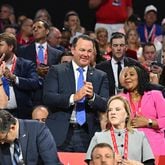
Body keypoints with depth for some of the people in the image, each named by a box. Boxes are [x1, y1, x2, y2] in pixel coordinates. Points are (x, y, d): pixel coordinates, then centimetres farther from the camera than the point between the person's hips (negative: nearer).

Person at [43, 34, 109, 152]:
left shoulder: (101, 76, 12)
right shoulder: (57, 71, 6)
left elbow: (106, 106, 3)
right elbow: (47, 98, -6)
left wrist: (92, 96, -18)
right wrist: (73, 98, -19)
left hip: (87, 135, 1)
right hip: (60, 134, -1)